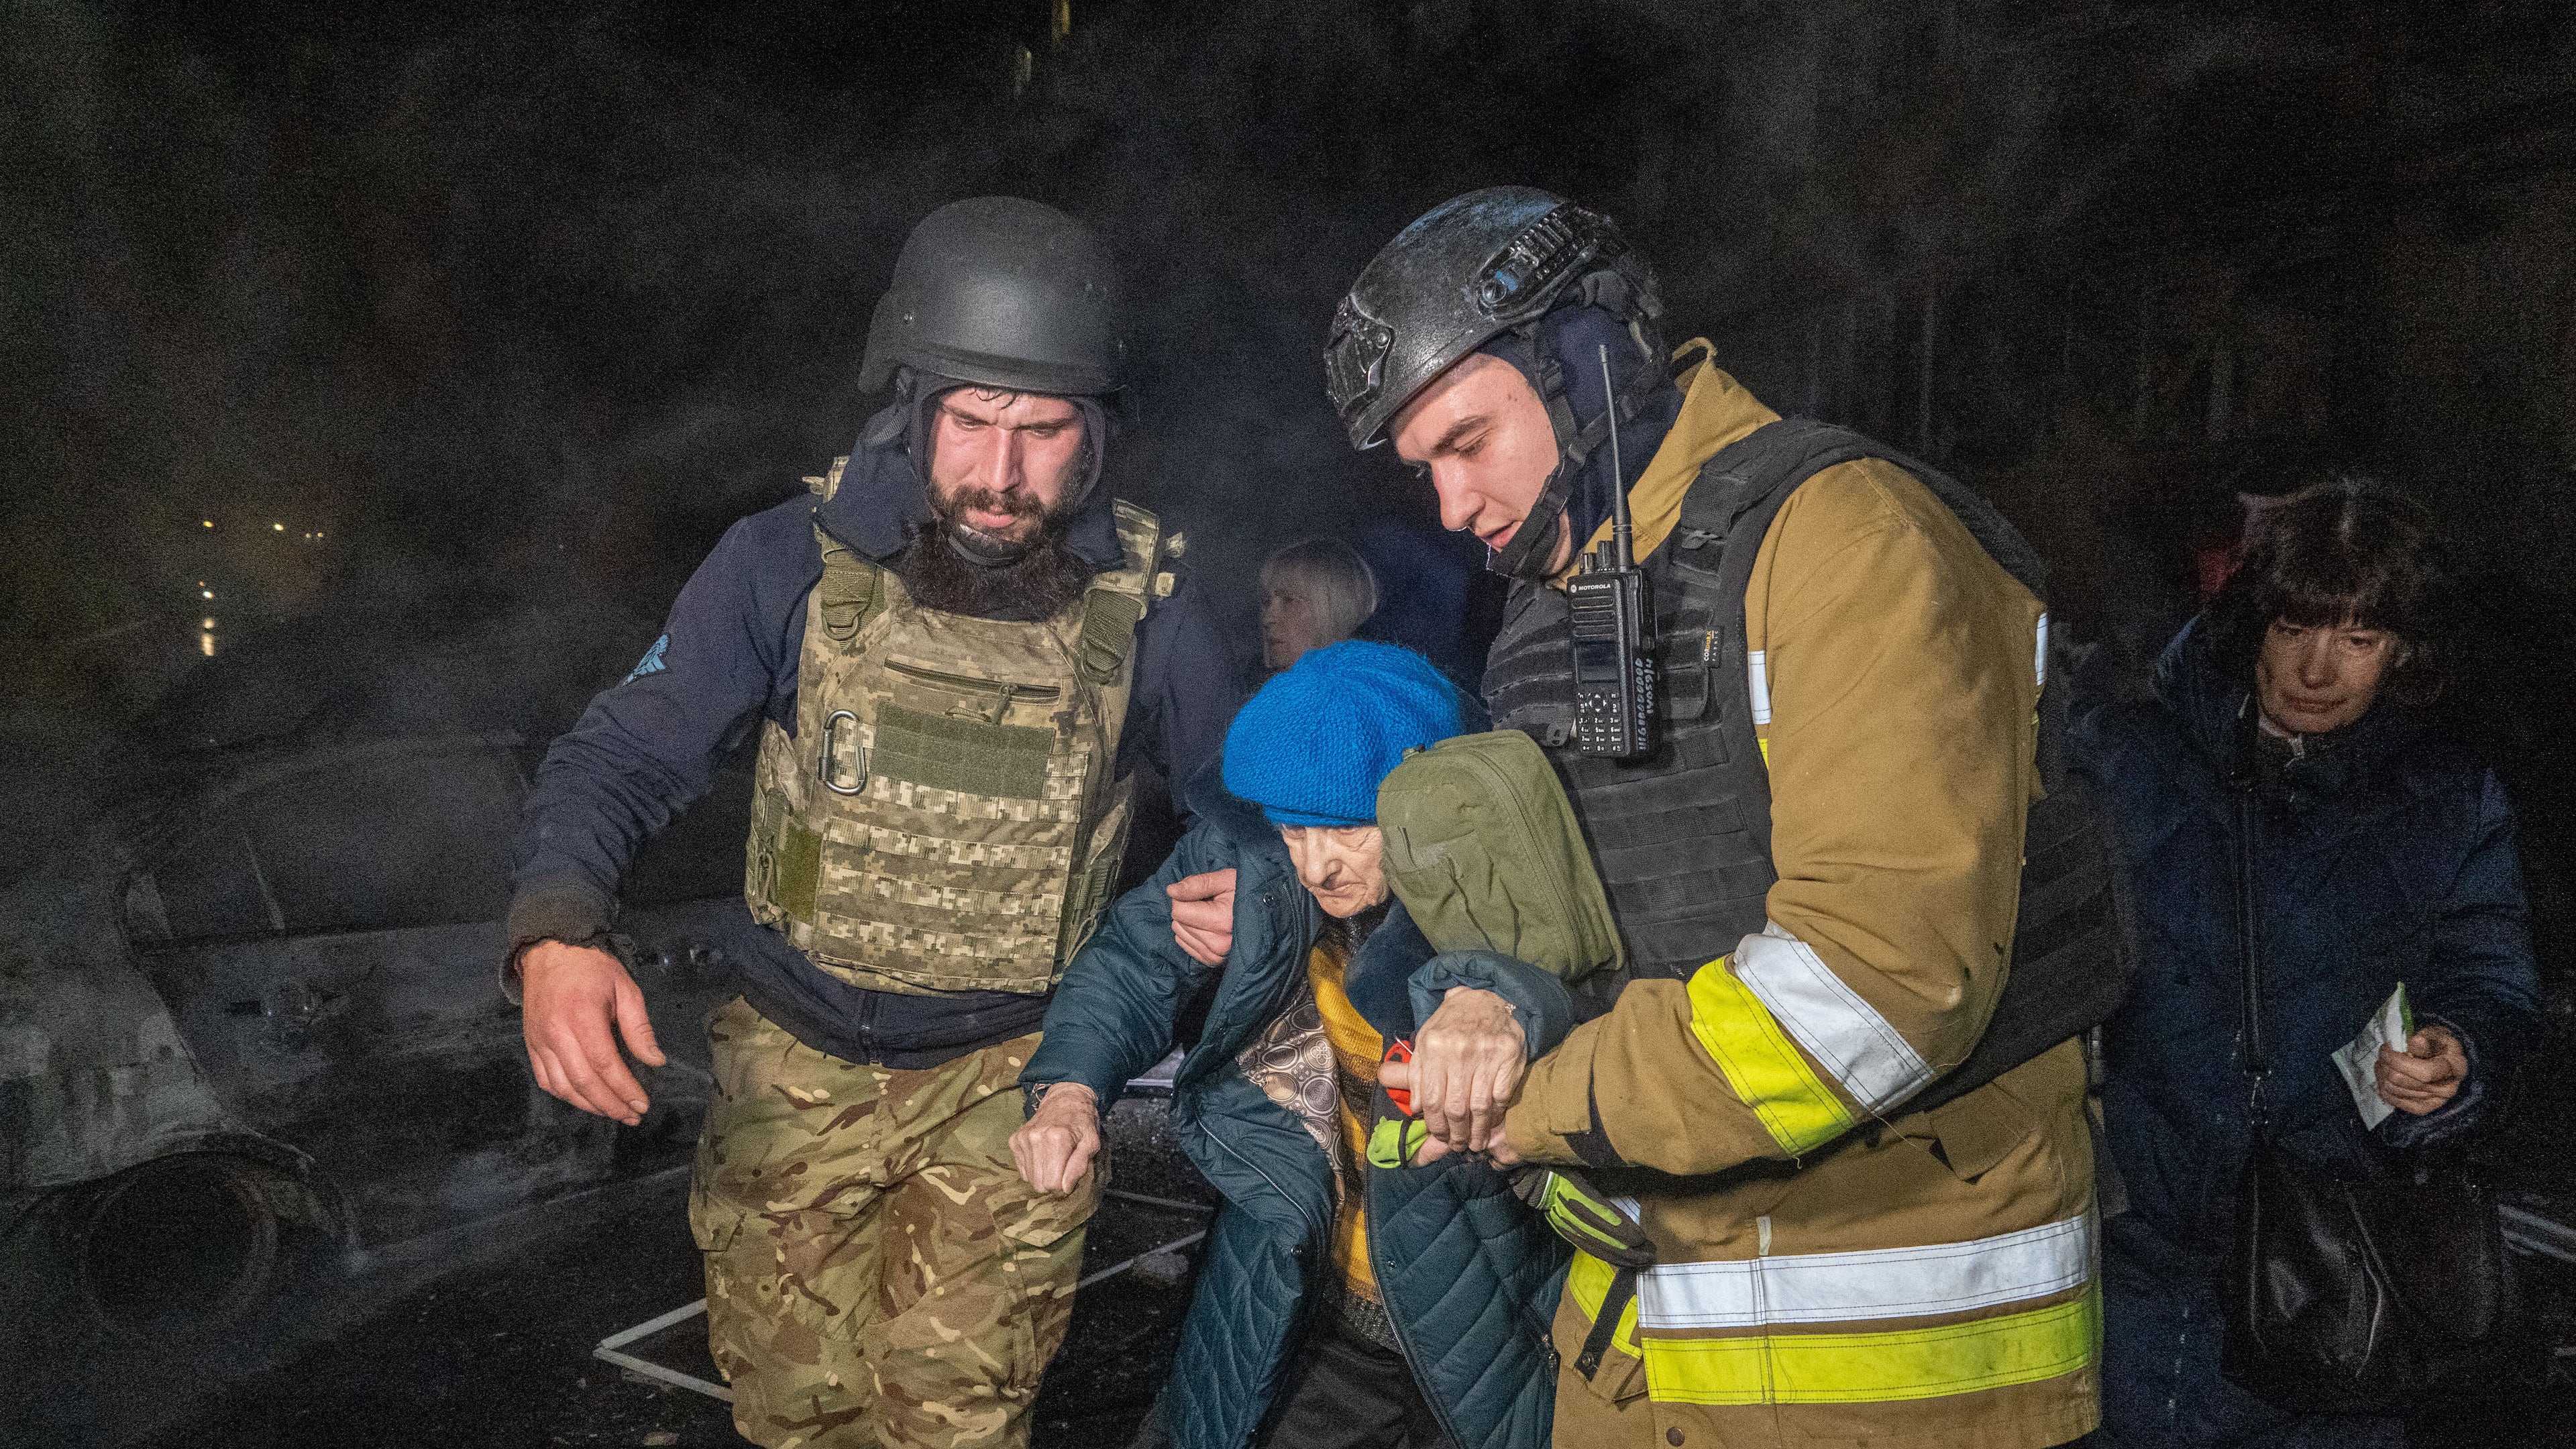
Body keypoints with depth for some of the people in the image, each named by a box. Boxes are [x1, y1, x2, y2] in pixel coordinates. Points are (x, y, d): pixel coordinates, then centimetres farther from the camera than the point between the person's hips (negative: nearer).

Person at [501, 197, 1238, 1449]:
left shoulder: (1145, 607, -10)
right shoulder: (789, 568, -12)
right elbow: (620, 757, -13)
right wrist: (556, 935, -32)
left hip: (1009, 1078, -1)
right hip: (797, 1065, 1)